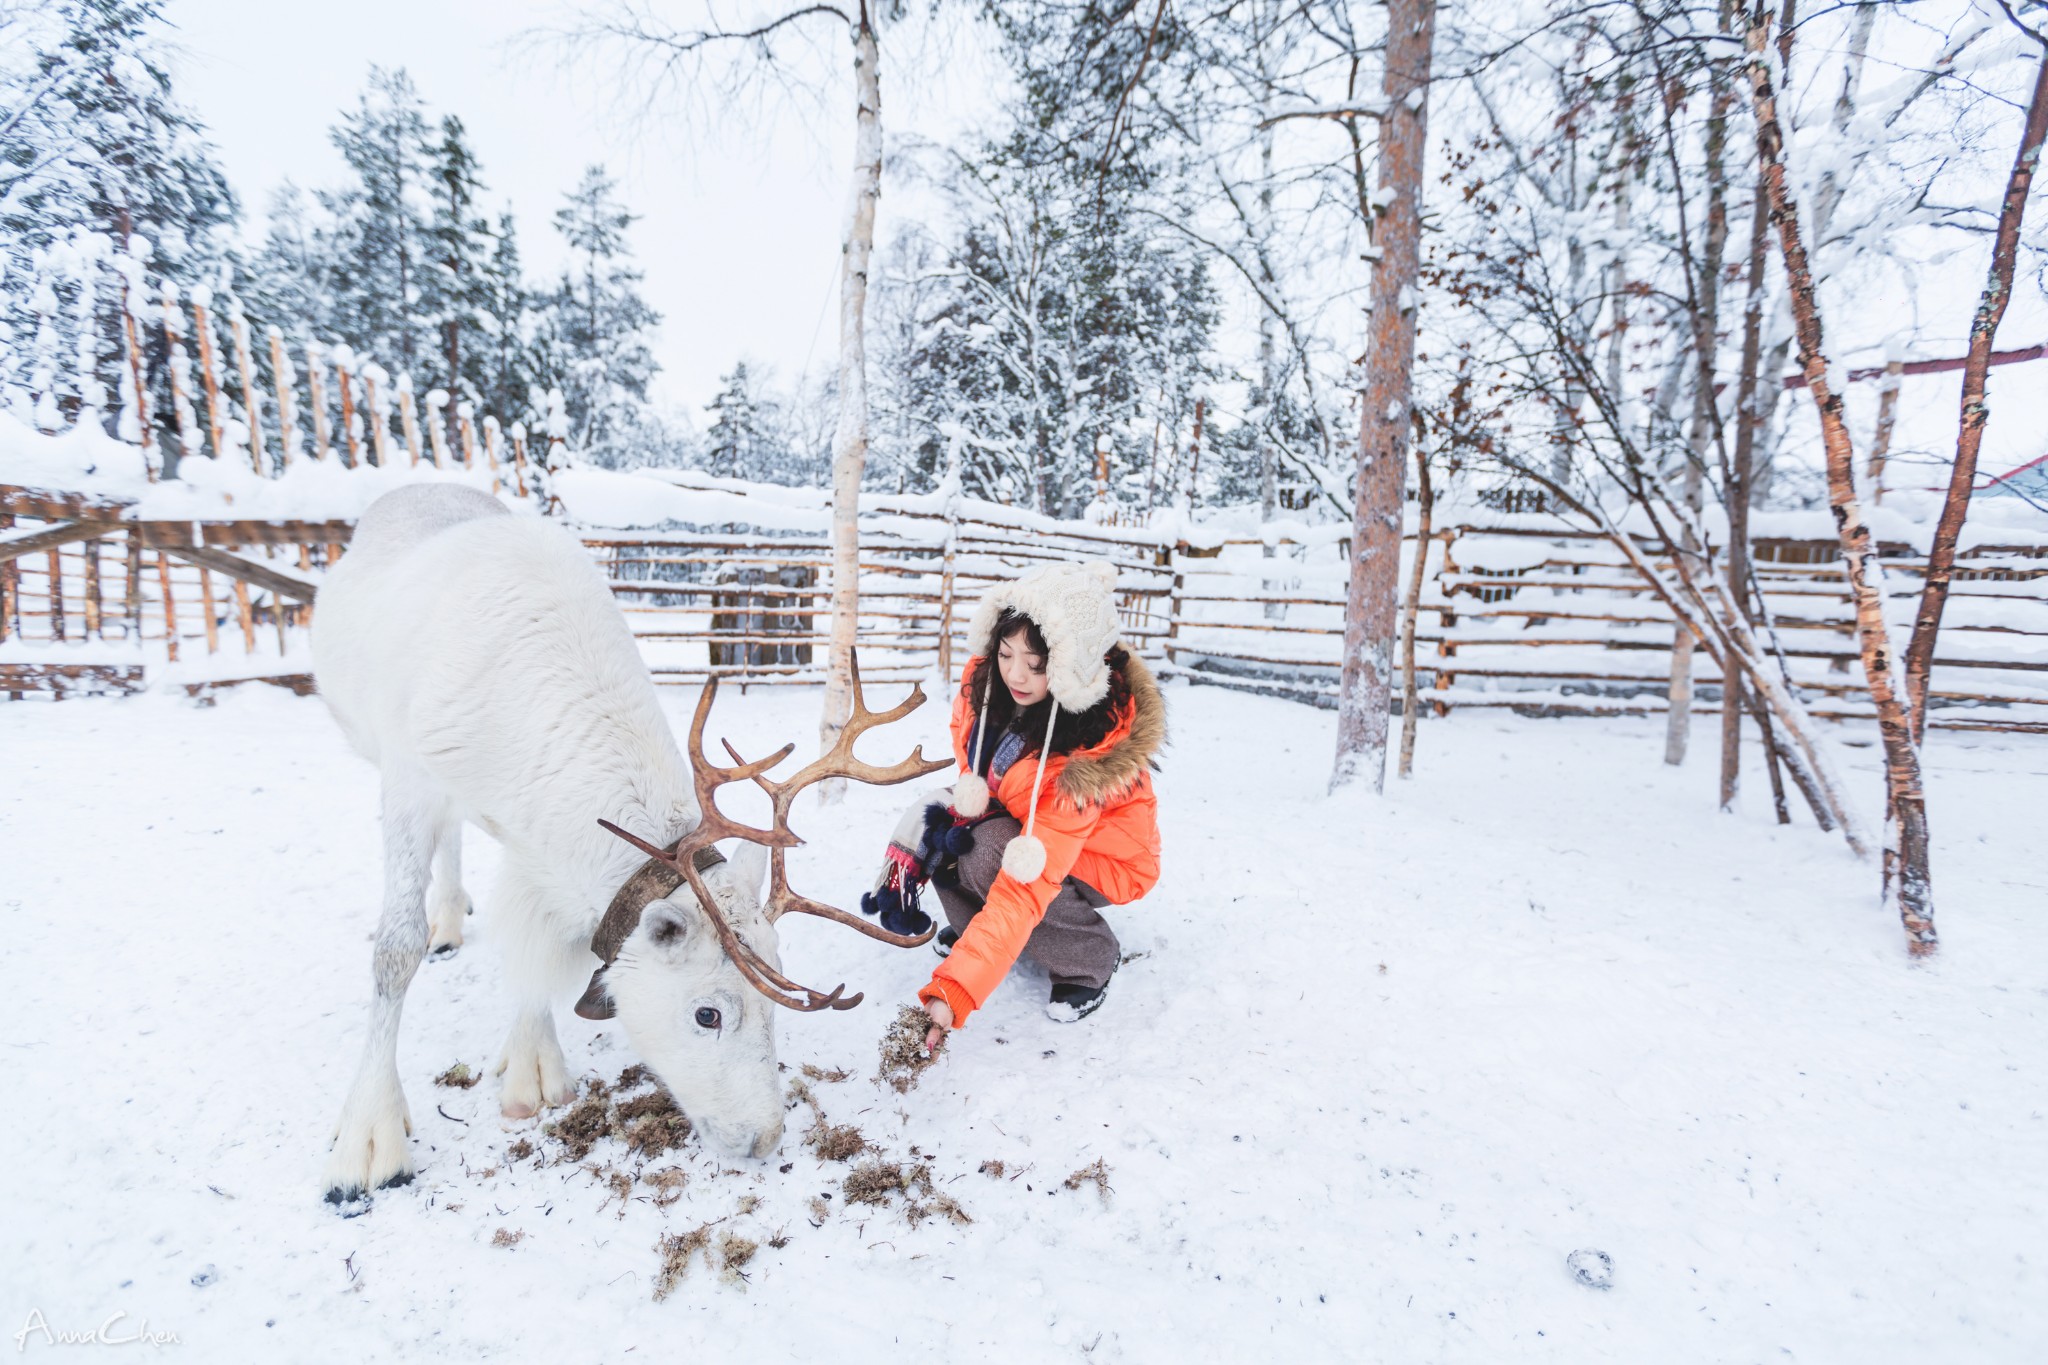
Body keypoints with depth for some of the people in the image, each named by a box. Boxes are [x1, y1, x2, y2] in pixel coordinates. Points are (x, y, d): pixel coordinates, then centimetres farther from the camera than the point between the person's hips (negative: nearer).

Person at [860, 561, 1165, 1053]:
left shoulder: (1092, 753, -37)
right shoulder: (985, 680, -21)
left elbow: (1028, 883, -41)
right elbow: (970, 754, 4)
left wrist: (954, 991, -44)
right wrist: (968, 799, -15)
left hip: (1099, 858, -5)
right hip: (1019, 821, 6)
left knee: (988, 855, -32)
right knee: (929, 817, -20)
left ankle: (1090, 959, -7)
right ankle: (973, 924, 7)